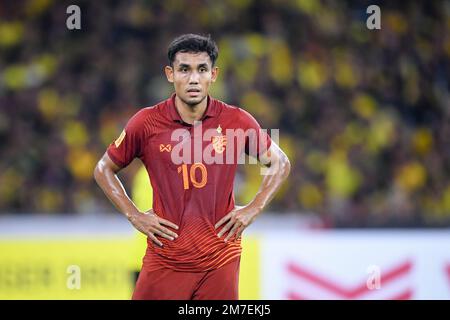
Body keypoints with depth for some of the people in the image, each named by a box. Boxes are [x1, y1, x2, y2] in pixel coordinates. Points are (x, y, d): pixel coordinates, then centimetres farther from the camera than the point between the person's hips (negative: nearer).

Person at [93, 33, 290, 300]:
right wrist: (134, 216, 0)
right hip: (164, 262, 0)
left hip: (220, 261, 1)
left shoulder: (238, 121, -2)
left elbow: (281, 164, 13)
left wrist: (253, 209, 2)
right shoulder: (147, 123, -4)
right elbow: (104, 170, 10)